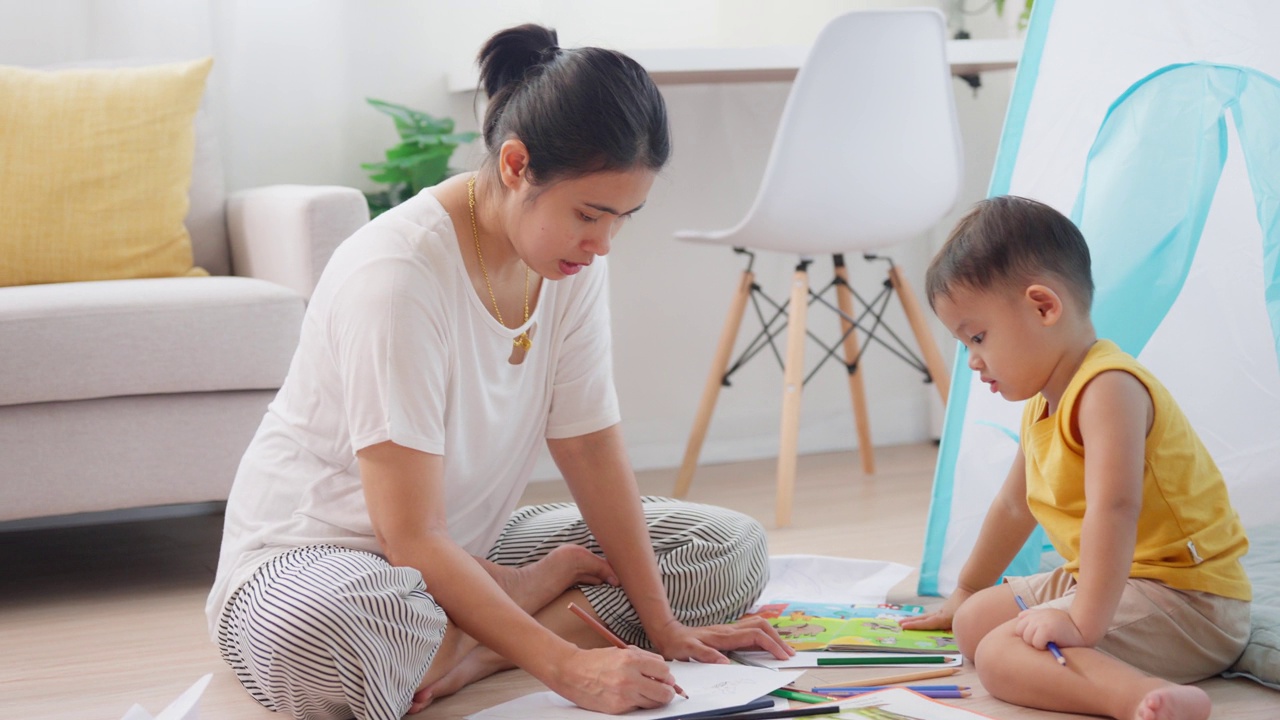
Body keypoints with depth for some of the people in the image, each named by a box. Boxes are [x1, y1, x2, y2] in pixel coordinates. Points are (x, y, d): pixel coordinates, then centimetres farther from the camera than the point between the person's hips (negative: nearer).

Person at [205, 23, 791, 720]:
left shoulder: (573, 259, -5)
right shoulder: (397, 274, -27)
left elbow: (592, 449, 0)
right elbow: (410, 538, -28)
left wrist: (664, 627, -7)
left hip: (468, 549, 8)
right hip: (307, 559, -8)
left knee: (734, 550, -2)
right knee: (316, 636, -45)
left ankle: (468, 652, -16)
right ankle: (545, 587, -17)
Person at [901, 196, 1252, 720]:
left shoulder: (1108, 388, -20)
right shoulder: (1043, 404, 14)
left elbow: (1114, 507, -34)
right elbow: (1014, 506, 30)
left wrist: (1085, 621, -41)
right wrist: (965, 594, 41)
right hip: (1112, 580, 11)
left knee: (1000, 656, -29)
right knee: (975, 623, 15)